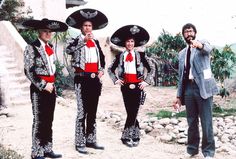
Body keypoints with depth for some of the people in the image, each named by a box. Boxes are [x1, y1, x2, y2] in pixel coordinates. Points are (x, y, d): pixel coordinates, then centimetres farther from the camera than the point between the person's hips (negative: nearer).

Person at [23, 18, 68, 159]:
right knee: (39, 121, -2)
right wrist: (43, 85, -15)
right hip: (39, 89, -7)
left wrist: (53, 84, 12)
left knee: (49, 121, 12)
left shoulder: (51, 47, 13)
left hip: (51, 88, 7)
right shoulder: (31, 48, -9)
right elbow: (29, 71, -14)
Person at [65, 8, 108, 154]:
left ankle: (91, 140, 21)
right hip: (82, 79, -6)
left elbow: (102, 58, 27)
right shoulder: (76, 41, -2)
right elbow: (68, 50, -26)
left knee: (93, 112, 12)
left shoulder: (96, 42, 15)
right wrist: (83, 41, -33)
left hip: (95, 79, 6)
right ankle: (80, 143, 1)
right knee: (82, 112, -6)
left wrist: (102, 70, 10)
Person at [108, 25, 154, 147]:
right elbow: (110, 69, 17)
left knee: (133, 112, -3)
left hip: (137, 86, -1)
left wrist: (146, 82, 0)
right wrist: (115, 80, 5)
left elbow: (151, 69, 9)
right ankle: (136, 136, 13)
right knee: (131, 113, 1)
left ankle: (126, 137, 6)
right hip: (126, 86, 1)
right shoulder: (120, 56, 7)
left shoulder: (140, 55, 4)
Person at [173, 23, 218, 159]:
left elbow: (208, 49, -23)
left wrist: (199, 45, -46)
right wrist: (179, 95, 14)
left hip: (203, 87, -5)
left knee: (206, 122, -3)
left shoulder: (203, 43, 4)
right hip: (188, 88, 5)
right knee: (191, 122, 10)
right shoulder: (182, 53, 19)